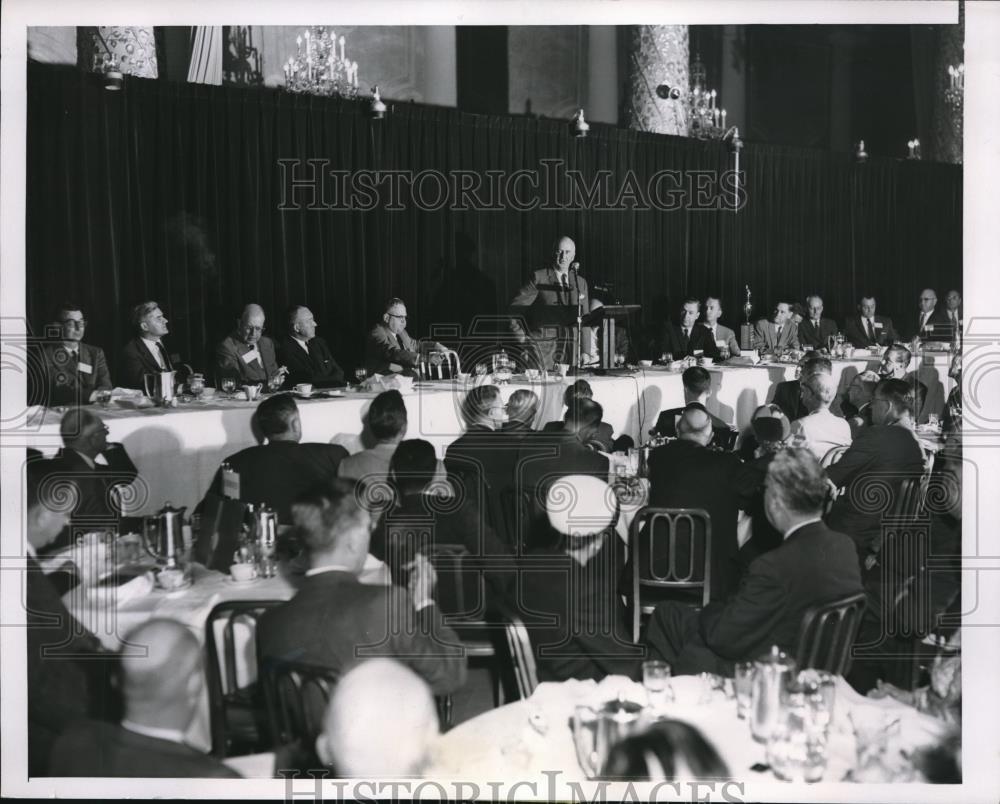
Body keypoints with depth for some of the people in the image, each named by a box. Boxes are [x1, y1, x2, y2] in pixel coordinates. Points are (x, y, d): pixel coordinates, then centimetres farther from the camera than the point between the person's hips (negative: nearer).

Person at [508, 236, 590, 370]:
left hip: (571, 349, 4)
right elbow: (515, 309, 0)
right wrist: (523, 341, -5)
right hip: (542, 347, -4)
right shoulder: (538, 278, 0)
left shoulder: (581, 282, 15)